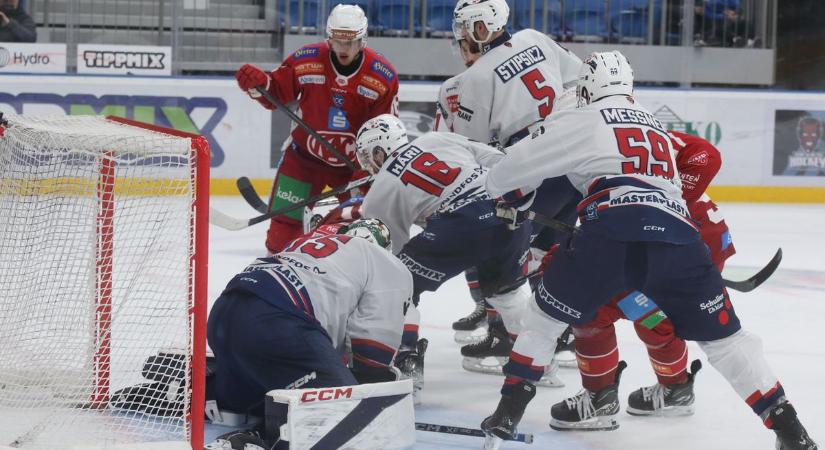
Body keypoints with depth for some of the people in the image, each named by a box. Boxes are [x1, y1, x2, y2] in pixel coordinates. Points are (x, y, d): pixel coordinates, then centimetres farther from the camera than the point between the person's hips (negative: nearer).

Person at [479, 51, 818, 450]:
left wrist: (508, 196, 40)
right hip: (679, 236, 3)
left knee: (546, 315, 19)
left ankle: (508, 412, 12)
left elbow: (515, 166, 18)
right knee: (722, 336, 16)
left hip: (613, 231, -3)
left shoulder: (582, 121, 18)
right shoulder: (657, 129, 34)